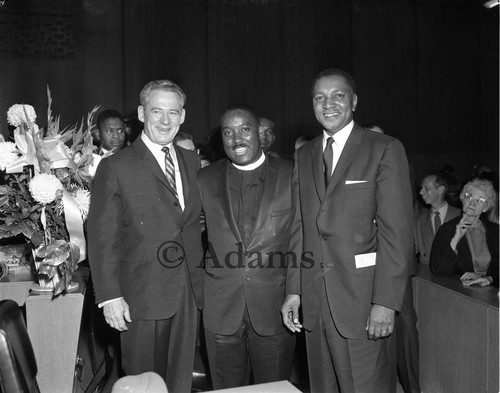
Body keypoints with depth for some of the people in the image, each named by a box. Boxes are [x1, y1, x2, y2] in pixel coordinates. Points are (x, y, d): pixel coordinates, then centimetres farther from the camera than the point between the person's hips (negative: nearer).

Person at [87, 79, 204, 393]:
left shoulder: (192, 161, 9)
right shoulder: (115, 168, -8)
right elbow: (102, 238, -8)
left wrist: (201, 279, 4)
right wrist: (110, 296, -13)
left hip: (189, 293, 5)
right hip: (142, 296, -4)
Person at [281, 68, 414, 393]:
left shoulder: (385, 149, -4)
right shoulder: (304, 156, 12)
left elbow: (397, 230, -9)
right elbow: (299, 228, 12)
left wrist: (386, 302, -14)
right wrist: (292, 290, 7)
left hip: (362, 298, -4)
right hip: (314, 301, 5)